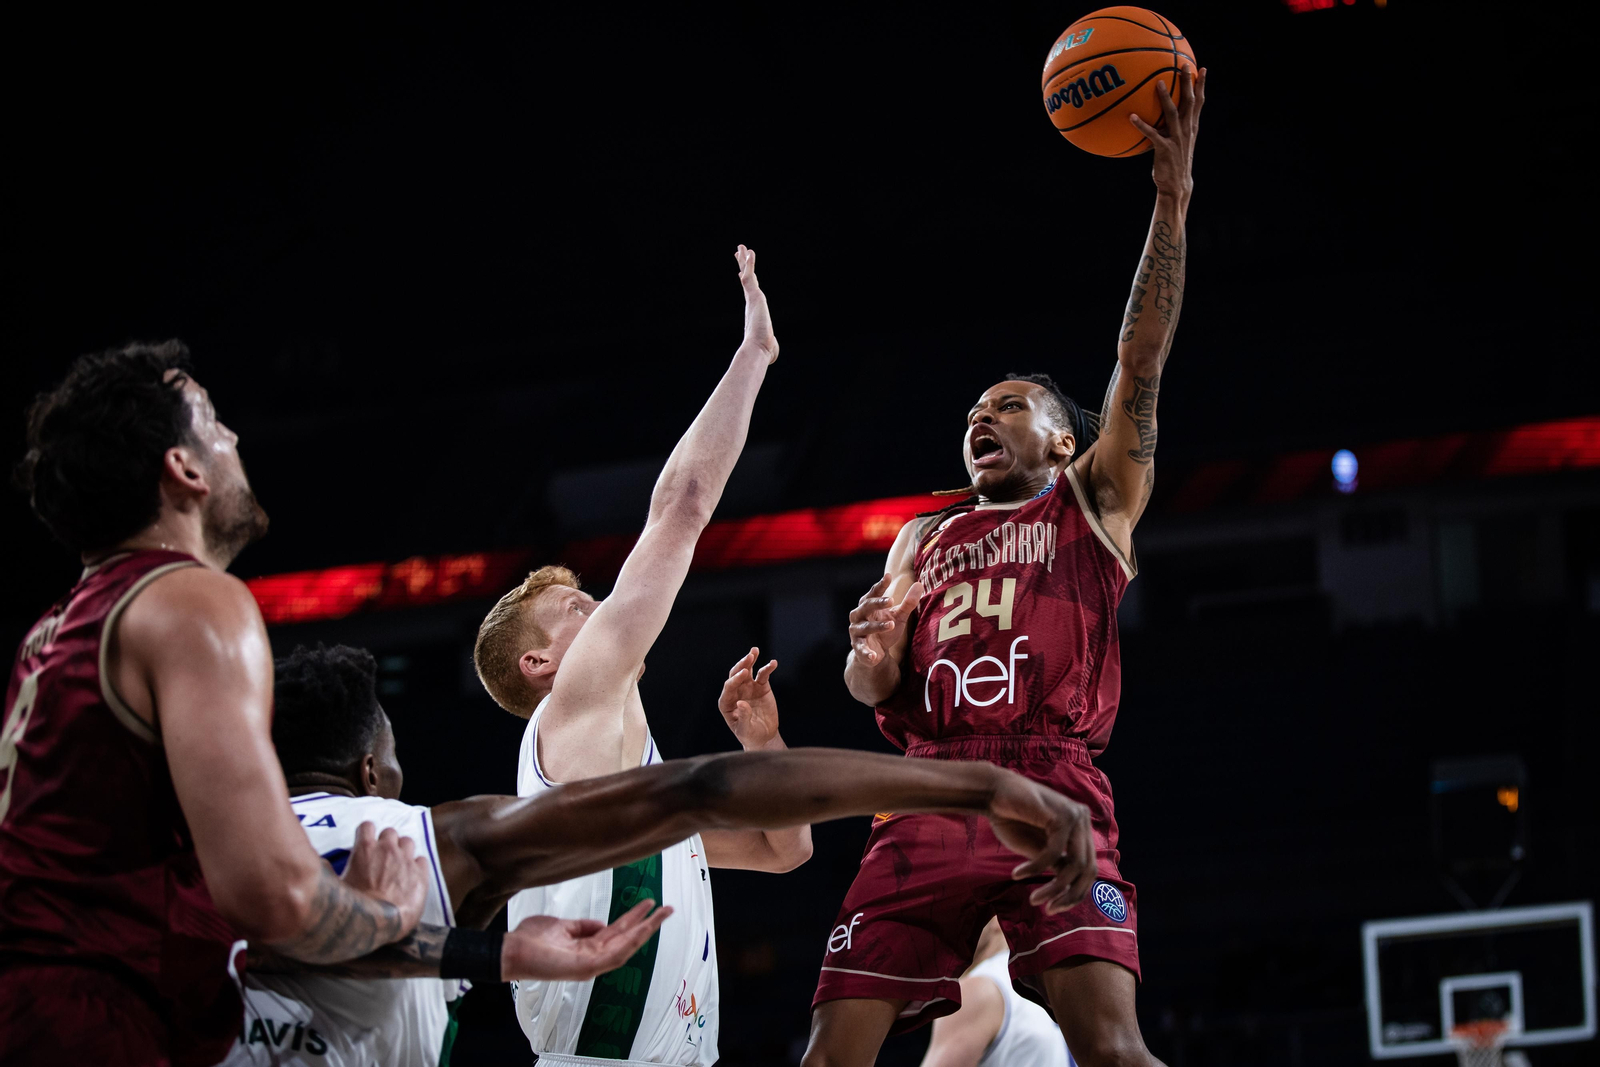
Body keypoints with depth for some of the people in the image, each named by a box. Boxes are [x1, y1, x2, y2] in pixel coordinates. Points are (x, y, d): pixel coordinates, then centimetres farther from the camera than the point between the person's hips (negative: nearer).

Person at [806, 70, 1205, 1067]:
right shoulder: (924, 538, 29)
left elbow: (1142, 362, 5)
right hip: (928, 804, 4)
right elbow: (872, 692, 24)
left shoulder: (1093, 503, 17)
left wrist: (1173, 200, -4)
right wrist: (871, 654, -2)